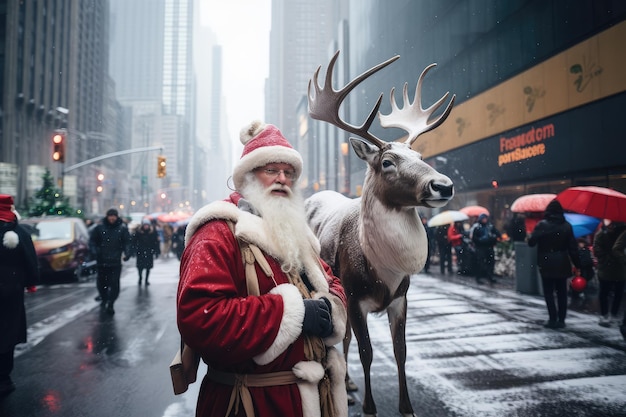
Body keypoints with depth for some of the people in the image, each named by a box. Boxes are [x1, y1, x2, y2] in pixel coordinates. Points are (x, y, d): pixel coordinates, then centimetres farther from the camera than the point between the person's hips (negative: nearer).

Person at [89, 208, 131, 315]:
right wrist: (94, 251, -7)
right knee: (101, 282, 15)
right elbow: (92, 240, 8)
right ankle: (104, 298, 38)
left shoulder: (122, 228, 0)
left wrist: (127, 253, -16)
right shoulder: (100, 227, 2)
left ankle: (110, 305, -1)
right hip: (102, 260, 2)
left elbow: (127, 242, 0)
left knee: (115, 284, -7)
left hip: (116, 262, -2)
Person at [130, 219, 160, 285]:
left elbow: (156, 242, 0)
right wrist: (132, 251, -9)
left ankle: (146, 280, 21)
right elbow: (133, 242, -5)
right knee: (140, 266, -1)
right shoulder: (138, 232, -7)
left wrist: (157, 252, -2)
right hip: (140, 252, -1)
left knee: (148, 267, 6)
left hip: (149, 252, 1)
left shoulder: (153, 232, -4)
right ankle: (140, 278, 23)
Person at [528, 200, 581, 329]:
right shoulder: (566, 225, 2)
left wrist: (531, 235, 10)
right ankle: (561, 319, 14)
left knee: (549, 292, 4)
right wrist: (577, 264, 6)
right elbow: (573, 247, 1)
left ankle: (553, 319, 1)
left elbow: (531, 242, -11)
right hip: (562, 264, 3)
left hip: (547, 264, -3)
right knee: (562, 292, 11)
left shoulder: (542, 225, -9)